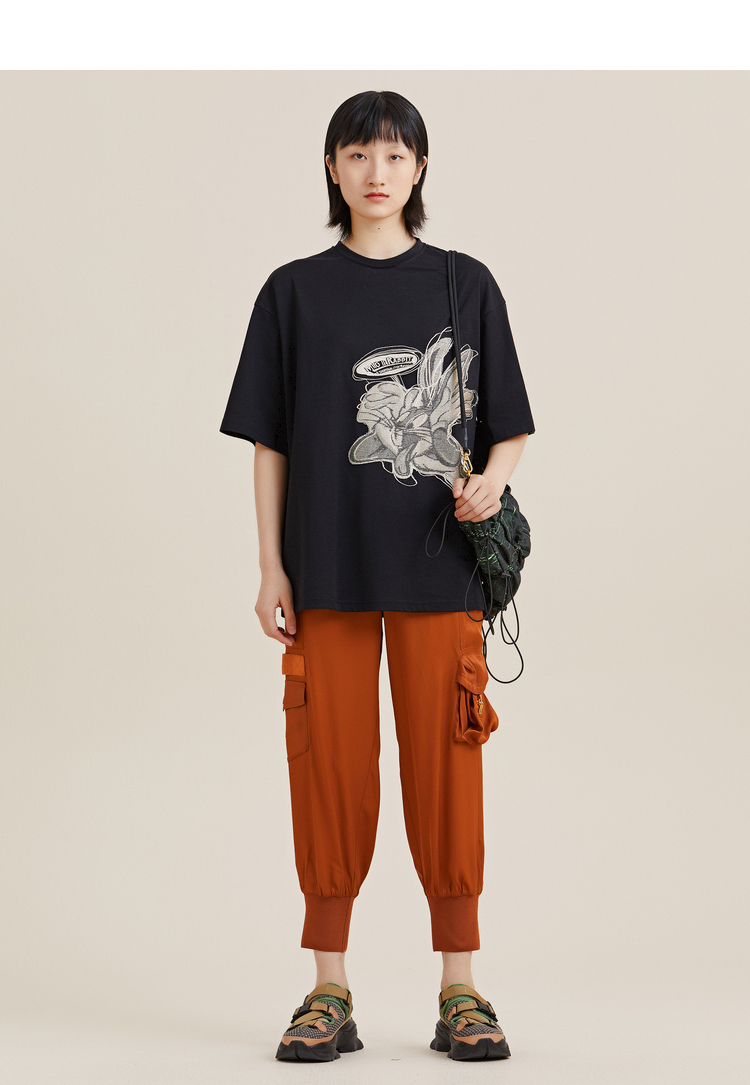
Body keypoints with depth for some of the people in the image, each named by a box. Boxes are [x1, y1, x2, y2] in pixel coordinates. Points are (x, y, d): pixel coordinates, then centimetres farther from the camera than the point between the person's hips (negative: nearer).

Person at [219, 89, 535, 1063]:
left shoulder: (466, 285, 6)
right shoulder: (295, 292, 6)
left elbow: (510, 429, 9)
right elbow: (270, 440, 6)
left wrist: (490, 482, -13)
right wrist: (271, 568, 0)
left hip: (437, 569, 0)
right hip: (328, 570, 0)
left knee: (446, 768, 2)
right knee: (331, 769, 2)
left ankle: (460, 992, 11)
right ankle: (328, 992, 12)